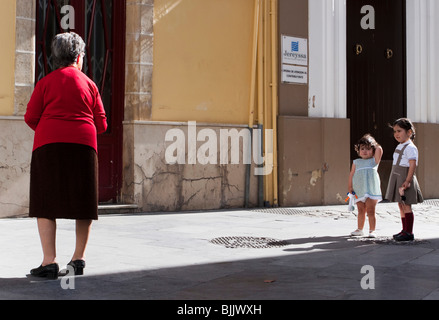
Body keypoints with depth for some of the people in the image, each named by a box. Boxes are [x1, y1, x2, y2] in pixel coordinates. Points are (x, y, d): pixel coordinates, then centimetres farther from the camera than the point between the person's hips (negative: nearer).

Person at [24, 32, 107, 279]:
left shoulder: (46, 82, 6)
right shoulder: (89, 84, 10)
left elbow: (31, 117, 3)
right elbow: (101, 124, 9)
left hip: (49, 144, -1)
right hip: (83, 144, 2)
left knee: (47, 203, 0)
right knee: (84, 203, 11)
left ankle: (49, 261, -8)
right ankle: (79, 258, 17)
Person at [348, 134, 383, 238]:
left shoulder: (374, 160, 7)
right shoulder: (356, 162, 14)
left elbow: (379, 149, -7)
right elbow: (351, 174, 13)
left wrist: (376, 147, 14)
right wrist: (350, 187, 6)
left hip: (371, 189, -3)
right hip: (359, 191, 3)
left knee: (370, 211, -5)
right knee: (361, 211, 11)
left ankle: (372, 230, -1)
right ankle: (359, 229, 20)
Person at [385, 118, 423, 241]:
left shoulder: (410, 148, -14)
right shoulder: (399, 147, 15)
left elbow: (413, 165, -21)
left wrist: (407, 181, -26)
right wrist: (400, 181, 19)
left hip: (405, 179, -9)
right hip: (397, 178, 9)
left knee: (406, 206, -6)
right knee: (401, 205, 13)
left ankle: (409, 233, -1)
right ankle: (405, 230, 22)